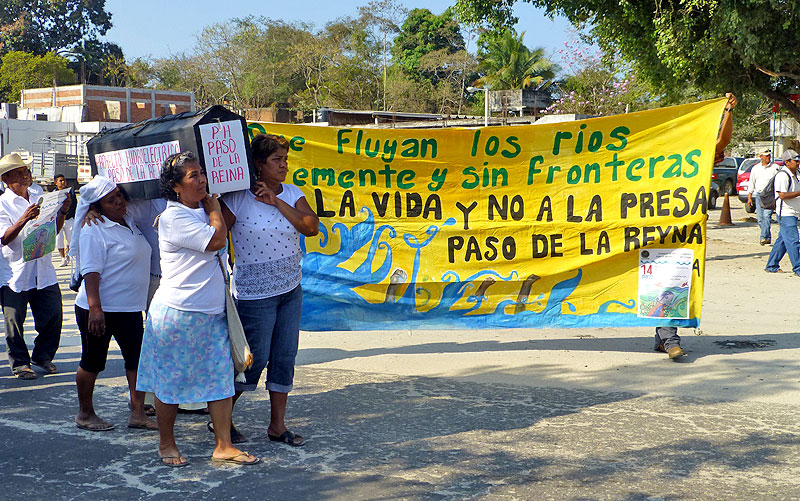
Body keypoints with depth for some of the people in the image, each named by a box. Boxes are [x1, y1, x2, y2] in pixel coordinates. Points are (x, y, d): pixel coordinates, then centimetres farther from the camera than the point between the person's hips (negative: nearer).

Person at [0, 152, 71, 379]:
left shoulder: (39, 195, 10)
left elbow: (53, 230, 15)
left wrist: (63, 212, -2)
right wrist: (24, 219, -29)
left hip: (43, 270, 4)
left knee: (53, 315, 4)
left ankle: (42, 355, 25)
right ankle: (19, 362, 18)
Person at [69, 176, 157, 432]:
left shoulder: (130, 223, 9)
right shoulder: (94, 231, -15)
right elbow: (90, 271, -21)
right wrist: (95, 308, -26)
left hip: (129, 308, 7)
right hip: (97, 309, -7)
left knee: (137, 359, 5)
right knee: (93, 362, 6)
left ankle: (138, 413, 12)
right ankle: (85, 413, 21)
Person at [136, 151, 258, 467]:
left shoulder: (201, 210, 12)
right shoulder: (173, 217, -15)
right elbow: (217, 240, -19)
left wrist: (211, 205, 15)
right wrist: (213, 206, -5)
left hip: (212, 311, 8)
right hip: (177, 313, -8)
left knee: (220, 378, 5)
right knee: (172, 381, 6)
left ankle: (224, 446, 11)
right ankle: (166, 444, 23)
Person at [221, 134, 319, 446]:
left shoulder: (291, 193, 4)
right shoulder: (239, 198, -12)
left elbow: (311, 227, -10)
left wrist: (277, 202, -16)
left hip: (291, 291, 6)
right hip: (255, 294, -6)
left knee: (285, 357, 9)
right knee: (256, 358, 0)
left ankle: (277, 426, 19)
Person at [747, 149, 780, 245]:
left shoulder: (775, 168, 4)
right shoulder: (755, 168, 12)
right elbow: (751, 183, 14)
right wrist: (749, 197, 9)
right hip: (758, 195, 4)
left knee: (767, 216, -17)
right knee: (760, 218, 3)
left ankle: (764, 237, -21)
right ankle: (768, 237, 15)